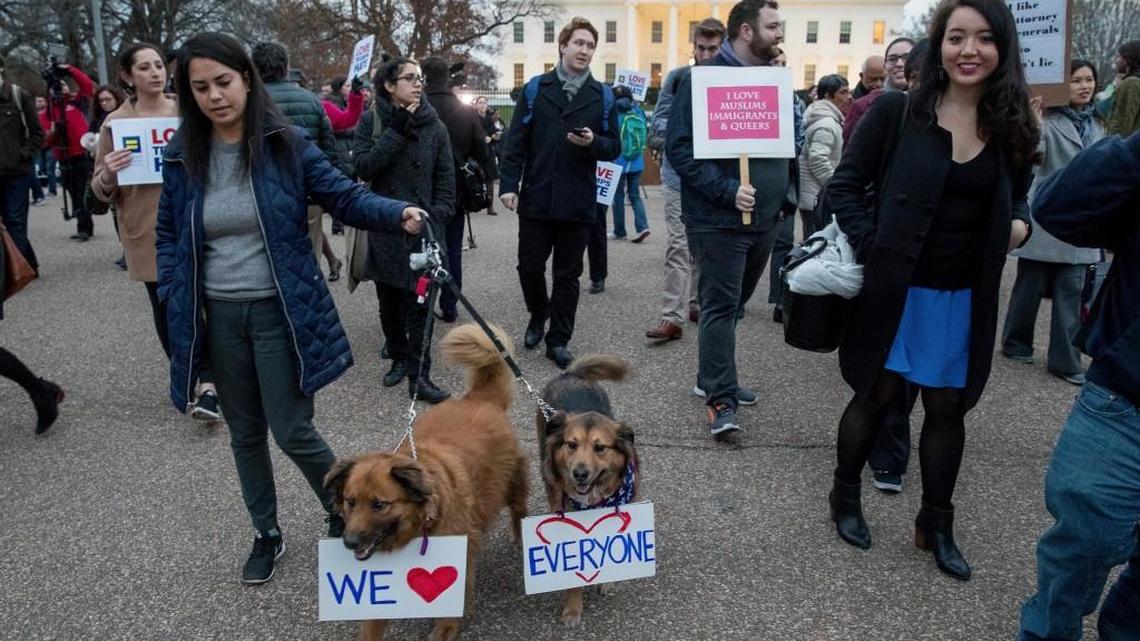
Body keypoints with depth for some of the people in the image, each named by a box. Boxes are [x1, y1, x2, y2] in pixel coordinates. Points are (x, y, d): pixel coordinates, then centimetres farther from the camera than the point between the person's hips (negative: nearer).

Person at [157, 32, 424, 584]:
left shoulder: (286, 144, -7)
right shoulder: (182, 157, 1)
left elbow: (344, 198, -7)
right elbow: (168, 235, 11)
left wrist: (397, 213, -26)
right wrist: (176, 302, -2)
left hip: (280, 312, -3)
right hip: (219, 317, 4)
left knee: (292, 431, -1)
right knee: (245, 434, 16)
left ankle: (342, 510, 27)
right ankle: (267, 534, 35)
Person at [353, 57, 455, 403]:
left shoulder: (434, 125, 5)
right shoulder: (371, 121, 3)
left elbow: (446, 178, 4)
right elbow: (362, 166, -11)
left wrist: (437, 219, -8)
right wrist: (398, 132, -14)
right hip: (383, 227, 1)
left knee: (419, 301, -5)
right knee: (389, 300, 10)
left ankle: (418, 374, -1)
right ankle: (399, 358, 28)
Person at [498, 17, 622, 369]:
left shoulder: (603, 96, 6)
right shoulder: (535, 89, 4)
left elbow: (614, 146, 6)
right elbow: (515, 142, 1)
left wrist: (593, 142, -15)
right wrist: (508, 185, -8)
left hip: (578, 203, 0)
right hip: (536, 198, 0)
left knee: (567, 274, 7)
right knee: (529, 267, 7)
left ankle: (558, 340, 19)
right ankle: (538, 315, 35)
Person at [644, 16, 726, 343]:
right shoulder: (677, 78, -2)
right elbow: (658, 123, -6)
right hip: (681, 173, -3)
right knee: (679, 245, -8)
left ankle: (692, 301, 29)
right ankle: (673, 316, -8)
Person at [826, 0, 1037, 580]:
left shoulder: (1012, 128, 3)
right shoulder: (898, 112, -9)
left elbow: (1017, 200, 16)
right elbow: (845, 184, -6)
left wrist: (1020, 224, -6)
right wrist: (871, 250, -15)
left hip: (965, 298, 4)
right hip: (897, 289, -3)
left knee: (947, 407, 13)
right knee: (876, 395, 10)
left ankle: (936, 525, 30)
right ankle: (845, 496, 32)